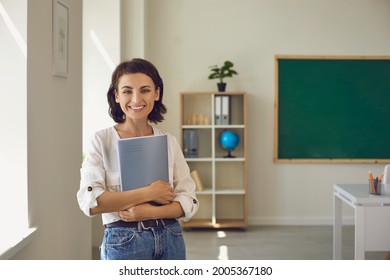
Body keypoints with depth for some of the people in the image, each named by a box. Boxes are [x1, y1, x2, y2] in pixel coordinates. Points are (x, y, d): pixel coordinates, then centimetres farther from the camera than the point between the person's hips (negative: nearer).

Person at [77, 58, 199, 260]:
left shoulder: (170, 142, 3)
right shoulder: (102, 140, -4)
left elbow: (188, 201, 0)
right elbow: (90, 201, -14)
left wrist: (150, 212, -16)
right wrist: (148, 193, -16)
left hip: (170, 240, 3)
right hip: (124, 242, -2)